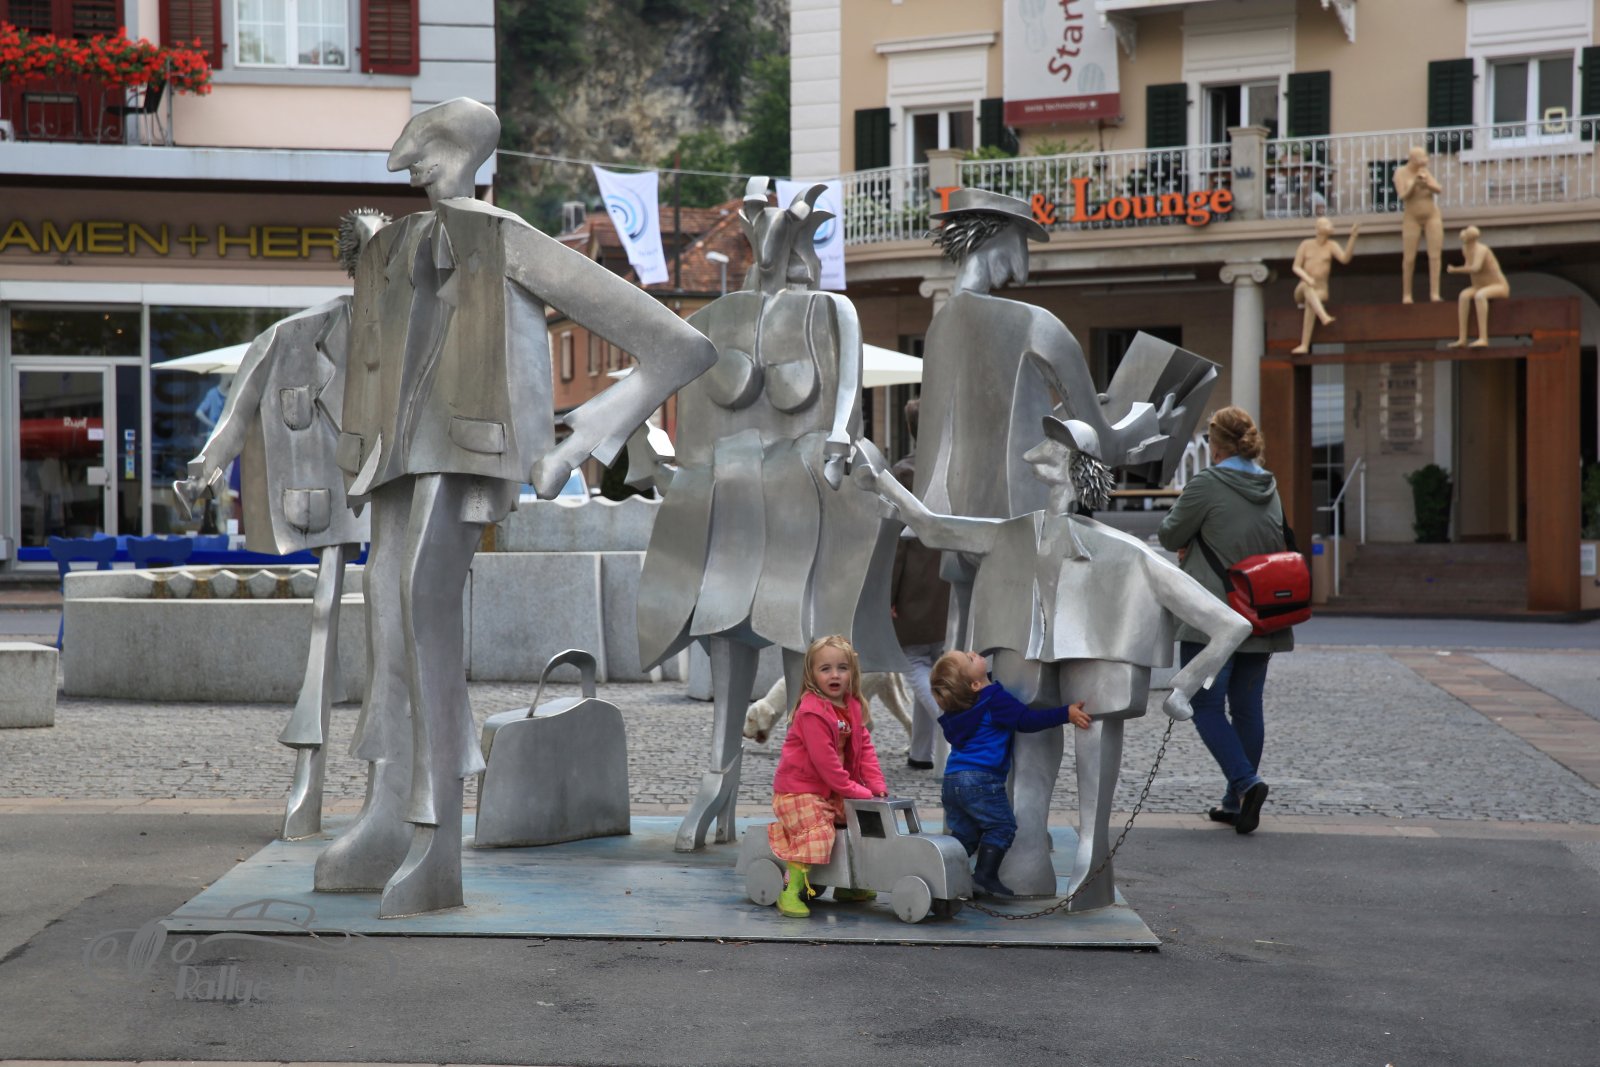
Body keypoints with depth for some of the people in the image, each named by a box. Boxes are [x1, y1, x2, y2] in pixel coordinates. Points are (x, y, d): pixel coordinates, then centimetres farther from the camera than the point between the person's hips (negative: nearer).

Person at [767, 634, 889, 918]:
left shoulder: (852, 706, 7)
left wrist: (876, 785, -5)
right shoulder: (811, 711, -21)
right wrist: (857, 791, -19)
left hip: (833, 792, 9)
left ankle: (847, 885, 25)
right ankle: (790, 892, -17)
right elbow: (824, 760, -23)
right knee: (816, 836, -24)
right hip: (800, 790, -9)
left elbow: (864, 746, 7)